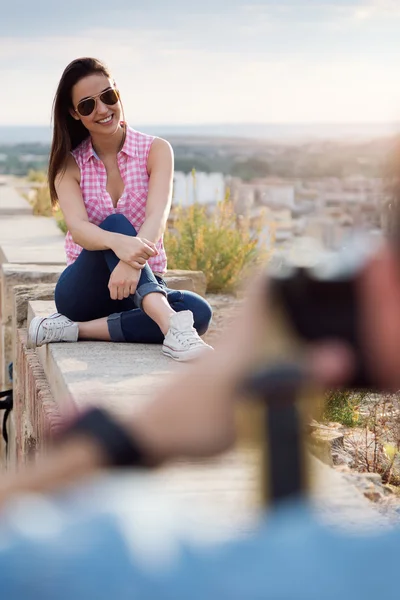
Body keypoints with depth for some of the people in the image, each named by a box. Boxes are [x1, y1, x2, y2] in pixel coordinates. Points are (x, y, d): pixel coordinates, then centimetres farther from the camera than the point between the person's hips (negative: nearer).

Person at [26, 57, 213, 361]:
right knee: (116, 223, -32)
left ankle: (77, 329, -30)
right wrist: (117, 244, -44)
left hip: (144, 286, 1)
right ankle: (172, 327, -50)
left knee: (199, 312, -32)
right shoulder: (69, 163, 0)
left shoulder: (155, 150, -2)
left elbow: (157, 217, -21)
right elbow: (78, 228, -20)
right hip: (83, 289, 0)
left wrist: (133, 262, -44)